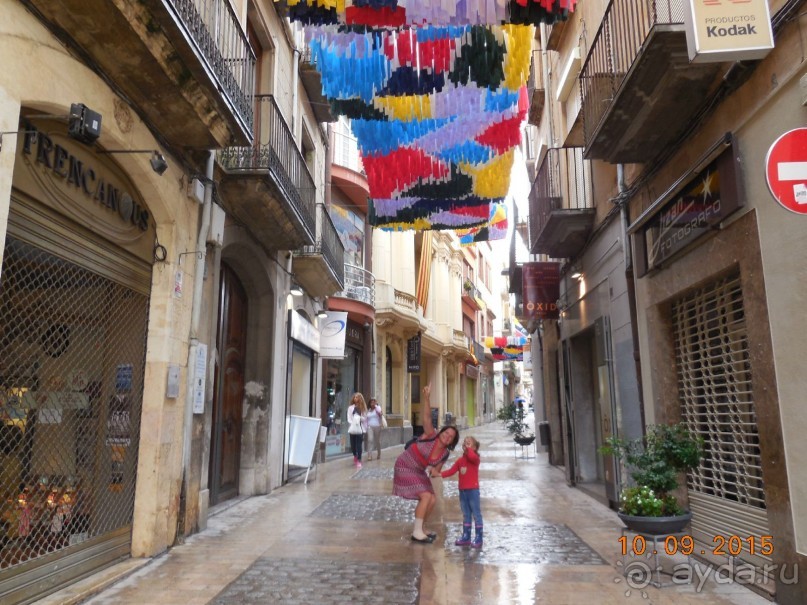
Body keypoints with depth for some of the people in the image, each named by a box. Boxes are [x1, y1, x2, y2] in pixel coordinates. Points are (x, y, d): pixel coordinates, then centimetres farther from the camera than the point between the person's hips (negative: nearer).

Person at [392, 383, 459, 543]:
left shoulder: (444, 453, -4)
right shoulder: (431, 435, -22)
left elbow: (437, 471, 6)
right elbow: (427, 418, -38)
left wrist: (434, 472, -18)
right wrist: (426, 397, -52)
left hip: (419, 472, 8)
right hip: (405, 468, -8)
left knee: (433, 500, 9)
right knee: (426, 496, -17)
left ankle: (420, 528, 28)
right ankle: (417, 532, -6)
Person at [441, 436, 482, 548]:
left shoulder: (475, 458, -9)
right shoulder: (460, 460, 9)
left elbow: (472, 456, -34)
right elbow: (451, 471, 4)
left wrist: (468, 448, -17)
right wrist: (440, 474, -9)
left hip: (473, 490, -6)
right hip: (462, 491, 6)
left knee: (476, 514, 1)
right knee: (466, 515, 15)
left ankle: (478, 538, 7)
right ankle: (466, 537, 23)